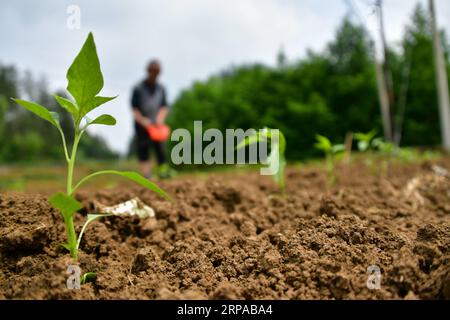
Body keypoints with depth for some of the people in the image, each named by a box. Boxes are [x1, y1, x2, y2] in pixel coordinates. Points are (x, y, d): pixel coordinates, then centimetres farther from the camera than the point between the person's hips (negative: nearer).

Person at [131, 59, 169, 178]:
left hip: (156, 124, 3)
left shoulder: (161, 88, 4)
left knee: (160, 148, -1)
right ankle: (146, 173, -5)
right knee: (143, 149, -4)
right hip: (142, 125, -3)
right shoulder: (138, 88, -6)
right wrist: (143, 120, -20)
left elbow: (164, 106, 5)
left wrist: (160, 118, -13)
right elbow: (134, 108, -6)